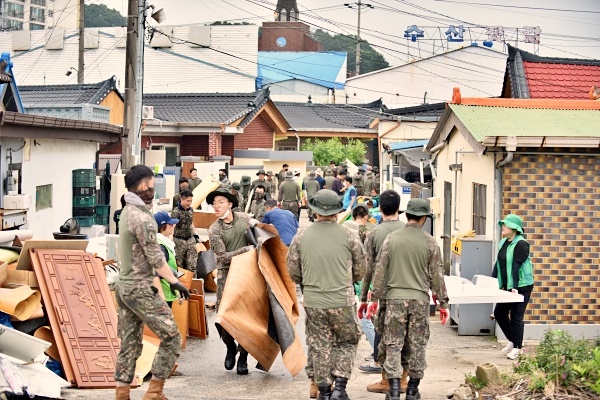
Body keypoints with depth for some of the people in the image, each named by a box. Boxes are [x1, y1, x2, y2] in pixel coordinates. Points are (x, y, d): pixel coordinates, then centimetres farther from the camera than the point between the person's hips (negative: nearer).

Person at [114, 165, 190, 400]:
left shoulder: (126, 212, 11)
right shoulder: (142, 217, -17)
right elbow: (155, 257, -18)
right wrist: (174, 282, -13)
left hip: (123, 286, 9)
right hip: (140, 290, -9)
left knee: (129, 344, 11)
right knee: (171, 337, -2)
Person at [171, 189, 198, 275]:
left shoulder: (190, 210, 7)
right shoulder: (176, 212, -14)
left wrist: (194, 235, 17)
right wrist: (171, 242, -20)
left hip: (190, 239, 6)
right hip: (179, 240, -5)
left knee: (192, 264, 0)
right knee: (179, 264, 4)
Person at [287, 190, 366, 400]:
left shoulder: (301, 236, -1)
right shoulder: (349, 236, -5)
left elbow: (293, 271, 5)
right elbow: (360, 270, 3)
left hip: (313, 302, 2)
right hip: (342, 301, -1)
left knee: (320, 347, 11)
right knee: (347, 342, 15)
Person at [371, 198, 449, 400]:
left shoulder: (391, 238, 0)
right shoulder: (429, 242, -1)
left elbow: (380, 269, 1)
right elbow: (437, 274, 2)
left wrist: (375, 296, 8)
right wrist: (443, 302, 9)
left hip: (395, 298, 0)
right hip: (420, 299, 0)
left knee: (393, 344, 4)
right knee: (417, 345, 9)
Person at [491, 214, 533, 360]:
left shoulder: (521, 244, -15)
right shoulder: (503, 243, 10)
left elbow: (516, 266, -21)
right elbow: (498, 264, 13)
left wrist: (514, 287, -26)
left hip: (522, 286, -8)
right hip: (507, 286, 8)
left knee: (516, 316, -4)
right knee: (499, 313, 9)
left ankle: (517, 347, 7)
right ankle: (512, 340, 25)